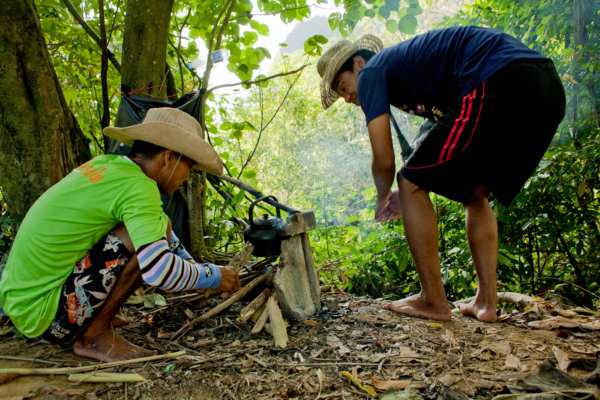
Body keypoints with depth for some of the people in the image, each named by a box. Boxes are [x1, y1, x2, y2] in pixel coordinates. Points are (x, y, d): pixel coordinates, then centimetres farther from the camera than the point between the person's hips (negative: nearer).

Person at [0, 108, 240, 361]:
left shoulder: (108, 163, 4)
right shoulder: (137, 186, -21)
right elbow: (158, 270, -30)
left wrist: (193, 266, 17)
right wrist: (213, 276, -12)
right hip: (41, 314, -9)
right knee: (153, 230, -20)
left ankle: (94, 320, 16)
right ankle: (95, 335, -7)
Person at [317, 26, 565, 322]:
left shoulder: (371, 73, 9)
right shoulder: (409, 61, 33)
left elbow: (384, 161, 2)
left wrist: (384, 198, 22)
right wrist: (410, 198, 35)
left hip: (499, 84, -10)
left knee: (411, 184, 2)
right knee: (476, 196, 23)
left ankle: (434, 302, 7)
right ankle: (486, 302, 19)